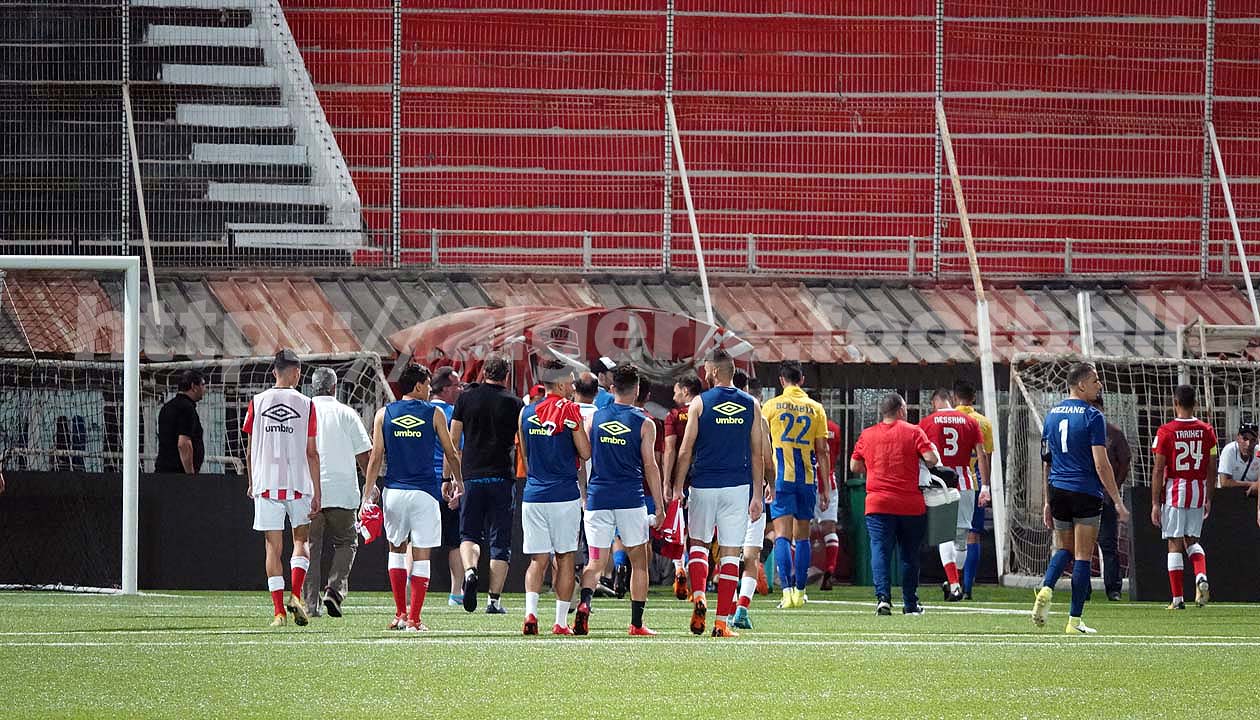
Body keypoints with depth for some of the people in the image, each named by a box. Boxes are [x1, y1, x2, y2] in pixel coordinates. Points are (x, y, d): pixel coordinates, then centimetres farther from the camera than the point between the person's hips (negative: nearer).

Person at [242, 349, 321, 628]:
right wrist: (317, 493, 1)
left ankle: (279, 611, 0)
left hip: (266, 483, 1)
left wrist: (251, 483, 20)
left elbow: (251, 450, 6)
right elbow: (312, 453, -3)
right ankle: (295, 596, -4)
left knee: (273, 546, 4)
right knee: (301, 540, 15)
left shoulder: (257, 403, 2)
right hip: (298, 482, -1)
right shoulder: (305, 404, -3)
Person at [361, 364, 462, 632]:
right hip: (424, 493, -2)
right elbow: (451, 453, 7)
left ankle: (400, 614, 15)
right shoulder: (433, 413, 0)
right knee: (421, 554, 2)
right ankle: (414, 619, -2)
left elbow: (376, 457, 0)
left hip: (394, 490, 2)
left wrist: (368, 494, 3)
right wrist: (457, 480, 24)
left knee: (396, 547, 18)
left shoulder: (384, 414, 3)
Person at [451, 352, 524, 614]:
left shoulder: (466, 398, 3)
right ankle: (494, 599, 3)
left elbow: (452, 442, 5)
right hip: (502, 479, -1)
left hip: (472, 477, 1)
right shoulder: (514, 403, -1)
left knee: (469, 534, 12)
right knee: (500, 542, 5)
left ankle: (469, 571, -17)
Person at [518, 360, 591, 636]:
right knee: (564, 558, 5)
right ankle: (561, 621, 5)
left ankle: (530, 611, -14)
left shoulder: (526, 413, 7)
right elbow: (586, 454, -6)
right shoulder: (569, 410, -7)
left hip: (533, 495, 3)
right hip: (565, 494, -3)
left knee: (538, 559, 6)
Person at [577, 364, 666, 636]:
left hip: (597, 499, 2)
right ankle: (637, 624, 9)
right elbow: (650, 466, -3)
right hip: (631, 500, -2)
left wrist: (584, 496, 18)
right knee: (639, 562, 11)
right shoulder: (644, 424, -1)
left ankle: (584, 602, -25)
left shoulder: (593, 419, 6)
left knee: (596, 562, 4)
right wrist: (659, 507, 2)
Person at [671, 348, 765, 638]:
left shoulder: (700, 403, -2)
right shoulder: (751, 405, 4)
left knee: (698, 542, 17)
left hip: (704, 484, -1)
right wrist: (757, 495, 8)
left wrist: (677, 487, 5)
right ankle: (722, 622, 0)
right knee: (730, 553, 3)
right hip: (737, 486, 1)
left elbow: (686, 451, -2)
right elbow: (756, 454, 4)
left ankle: (698, 596, -7)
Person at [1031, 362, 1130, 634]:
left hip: (1058, 490, 6)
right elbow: (1101, 464, -14)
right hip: (1086, 493, -6)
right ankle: (1074, 620, 2)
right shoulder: (1092, 417, -10)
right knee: (1083, 556, 1)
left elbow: (1046, 461, 14)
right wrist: (1118, 502, -9)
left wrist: (1048, 501, 20)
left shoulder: (1052, 415, 9)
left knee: (1065, 549, 20)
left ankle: (1046, 590, -6)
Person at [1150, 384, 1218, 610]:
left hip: (1174, 491, -3)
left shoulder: (1166, 431, -7)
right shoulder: (1207, 431, 2)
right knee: (1192, 541, 17)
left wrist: (1155, 503, -4)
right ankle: (1201, 576, -11)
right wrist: (1208, 499, 16)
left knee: (1175, 544, 3)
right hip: (1198, 490, 3)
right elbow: (1212, 469, 5)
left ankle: (1178, 598, 2)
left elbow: (1158, 470, -8)